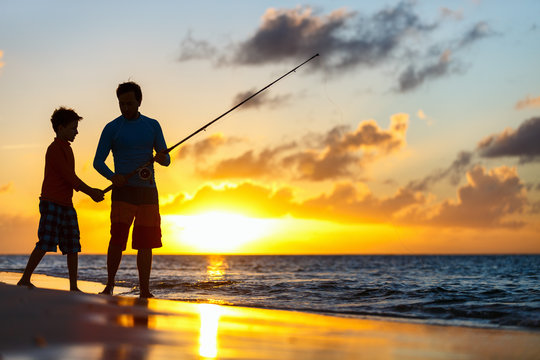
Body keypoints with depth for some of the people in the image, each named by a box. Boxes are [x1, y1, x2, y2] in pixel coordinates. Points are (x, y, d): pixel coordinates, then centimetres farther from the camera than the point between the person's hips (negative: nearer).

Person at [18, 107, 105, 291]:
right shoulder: (54, 149, -9)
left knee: (73, 246, 3)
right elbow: (69, 177, -13)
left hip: (66, 205, 9)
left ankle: (73, 287, 5)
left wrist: (91, 191, 12)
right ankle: (25, 280, -1)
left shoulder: (67, 149, 19)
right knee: (45, 244, -11)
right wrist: (90, 192, -9)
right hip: (51, 202, -9)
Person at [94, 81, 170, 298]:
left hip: (148, 191, 3)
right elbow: (98, 162, 2)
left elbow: (167, 160, 11)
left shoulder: (152, 126, 11)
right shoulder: (111, 128, 3)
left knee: (146, 243, 1)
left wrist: (161, 158, -14)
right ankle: (109, 285, -1)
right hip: (123, 191, -3)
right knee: (117, 237, -16)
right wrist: (112, 176, -19)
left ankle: (144, 291, 4)